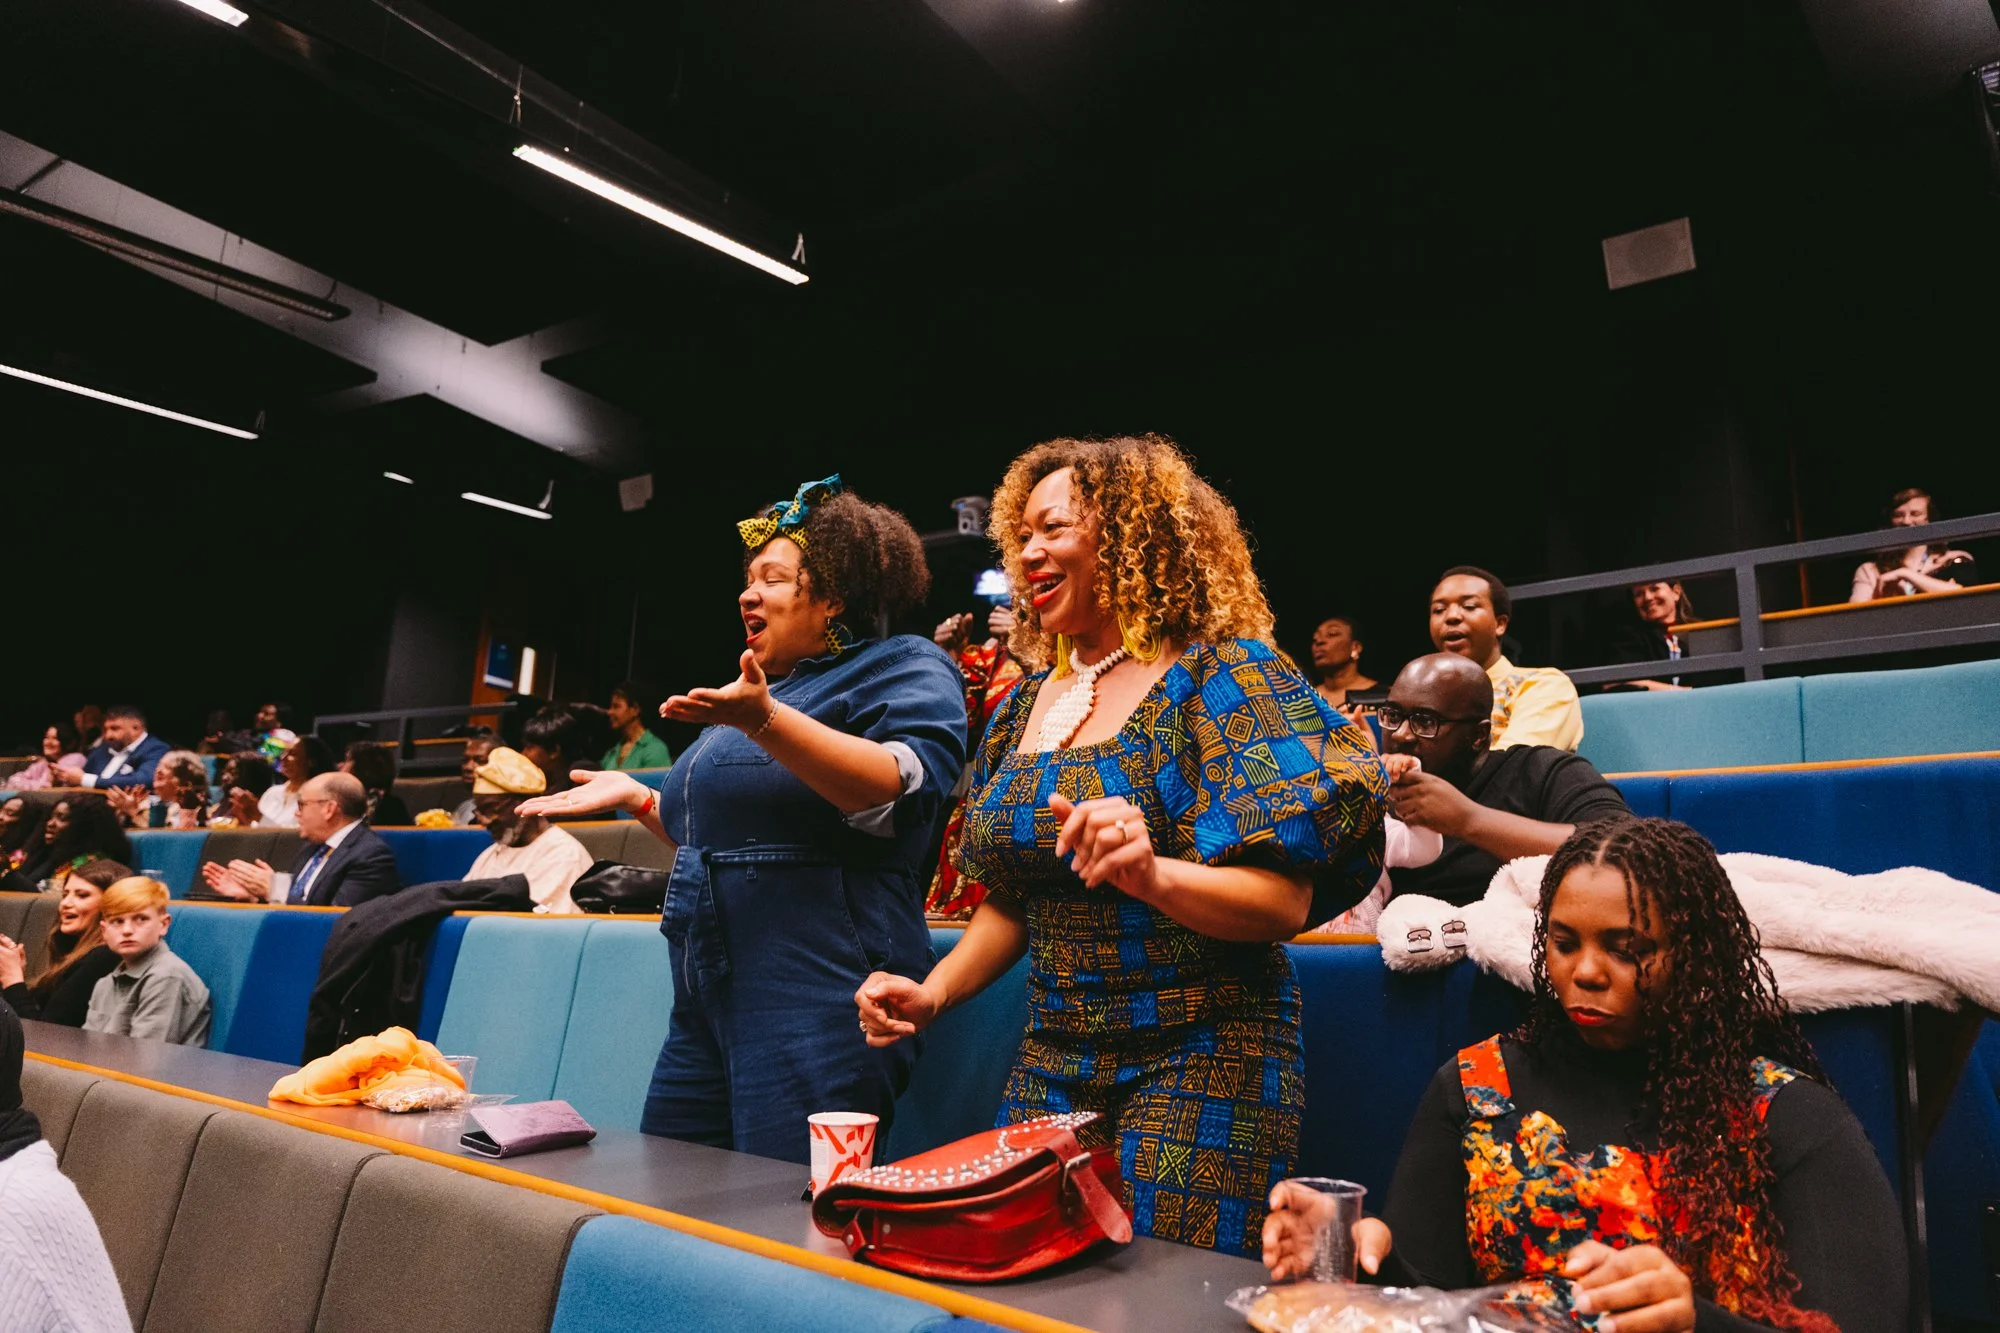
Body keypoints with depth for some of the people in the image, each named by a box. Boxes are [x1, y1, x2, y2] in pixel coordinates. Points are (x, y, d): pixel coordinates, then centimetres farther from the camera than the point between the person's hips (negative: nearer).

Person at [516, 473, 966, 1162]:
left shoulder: (903, 667, -3)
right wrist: (635, 795, 22)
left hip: (815, 1003, -9)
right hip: (707, 1002, 9)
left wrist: (764, 720, -31)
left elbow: (903, 789, -23)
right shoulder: (758, 690, 23)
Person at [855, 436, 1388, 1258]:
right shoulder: (1029, 703, 8)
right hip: (1051, 1060, 6)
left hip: (1199, 1060, -5)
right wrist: (935, 992, 1)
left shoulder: (1223, 675, -10)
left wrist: (1155, 875, -36)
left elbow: (1285, 902, -18)